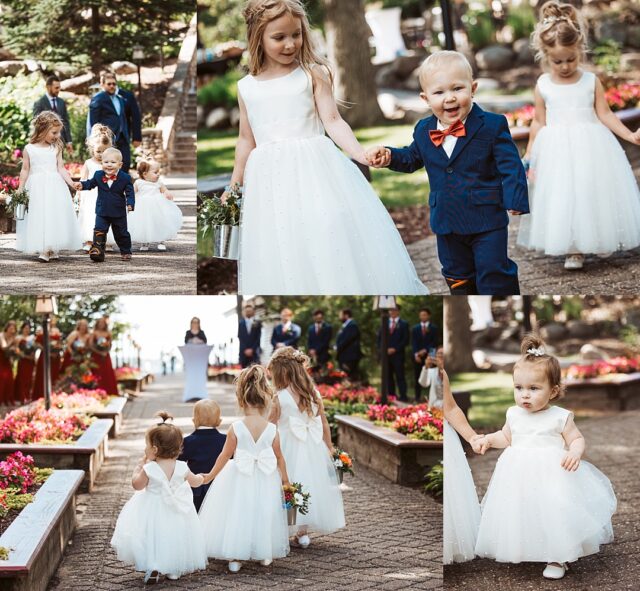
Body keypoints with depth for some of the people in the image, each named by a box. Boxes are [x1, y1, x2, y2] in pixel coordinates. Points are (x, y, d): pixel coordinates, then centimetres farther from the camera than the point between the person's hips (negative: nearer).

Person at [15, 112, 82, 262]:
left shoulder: (56, 148, 6)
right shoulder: (29, 149, 1)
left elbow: (61, 168, 4)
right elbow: (25, 170, 6)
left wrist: (72, 183, -8)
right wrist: (20, 190, 4)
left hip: (54, 187, 2)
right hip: (36, 188, -2)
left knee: (55, 217, -2)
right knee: (38, 217, -5)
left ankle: (53, 249, 3)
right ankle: (42, 249, -3)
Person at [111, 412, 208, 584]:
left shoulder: (149, 469, -22)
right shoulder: (182, 468, -12)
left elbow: (137, 485, -5)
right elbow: (195, 482, 7)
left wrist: (139, 465, 7)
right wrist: (200, 477, 30)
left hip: (153, 512, -3)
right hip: (177, 511, 3)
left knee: (153, 537, 13)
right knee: (174, 536, 20)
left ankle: (153, 569, 2)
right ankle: (174, 570, 26)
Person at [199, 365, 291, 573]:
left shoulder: (236, 428, -15)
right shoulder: (272, 430, -10)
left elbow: (225, 456, -7)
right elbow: (279, 458, 0)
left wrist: (210, 476, 7)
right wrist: (285, 480, 15)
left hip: (239, 479, -2)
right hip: (266, 480, 2)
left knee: (237, 515, 10)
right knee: (263, 514, 18)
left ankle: (235, 558, 10)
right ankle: (265, 554, 27)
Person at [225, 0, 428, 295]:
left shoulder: (313, 74, 2)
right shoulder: (247, 87, 10)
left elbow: (333, 120, -4)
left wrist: (360, 152, -20)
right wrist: (233, 187, 20)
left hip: (315, 170, -2)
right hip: (270, 180, 2)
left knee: (330, 235, -12)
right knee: (281, 260, -1)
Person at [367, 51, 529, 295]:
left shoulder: (492, 126, -14)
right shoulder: (424, 131, 0)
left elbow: (510, 165, -12)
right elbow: (412, 158, 18)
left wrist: (515, 199, -22)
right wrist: (389, 156, 0)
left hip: (487, 219, -5)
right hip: (446, 221, 5)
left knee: (494, 273, 0)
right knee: (457, 275, 19)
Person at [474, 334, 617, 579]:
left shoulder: (561, 417, -7)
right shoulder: (514, 414, 4)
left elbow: (577, 439, -2)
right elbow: (506, 437, 20)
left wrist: (575, 452, -23)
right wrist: (489, 439, 3)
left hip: (553, 476, -4)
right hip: (520, 476, 4)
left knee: (554, 513, -7)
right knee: (519, 512, 8)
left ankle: (558, 558, 10)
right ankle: (522, 551, 29)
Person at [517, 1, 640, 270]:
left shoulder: (591, 81, 0)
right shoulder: (543, 85, 2)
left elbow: (604, 114, 0)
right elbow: (539, 123, 8)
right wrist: (528, 156, 10)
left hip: (590, 147, 0)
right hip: (557, 151, 0)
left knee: (594, 191, 1)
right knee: (562, 195, -4)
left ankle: (601, 240, 19)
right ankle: (573, 250, 2)